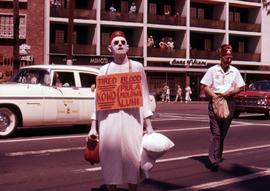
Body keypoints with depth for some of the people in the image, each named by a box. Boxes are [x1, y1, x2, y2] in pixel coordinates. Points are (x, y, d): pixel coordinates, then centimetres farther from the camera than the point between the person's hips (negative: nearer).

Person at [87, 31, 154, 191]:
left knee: (132, 158, -3)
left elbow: (144, 96, 3)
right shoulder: (104, 69, 10)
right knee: (110, 158, 4)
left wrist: (149, 125, -3)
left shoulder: (137, 67, 6)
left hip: (131, 119, -1)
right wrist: (93, 127, 5)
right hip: (108, 120, 2)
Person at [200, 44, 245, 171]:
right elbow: (205, 87, -2)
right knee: (215, 131, -12)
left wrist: (230, 92, -9)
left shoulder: (235, 71, 9)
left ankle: (218, 156, 22)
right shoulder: (212, 70, 0)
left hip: (229, 102, 4)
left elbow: (239, 88, 11)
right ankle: (214, 160, -16)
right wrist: (214, 95, -19)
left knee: (223, 132, 9)